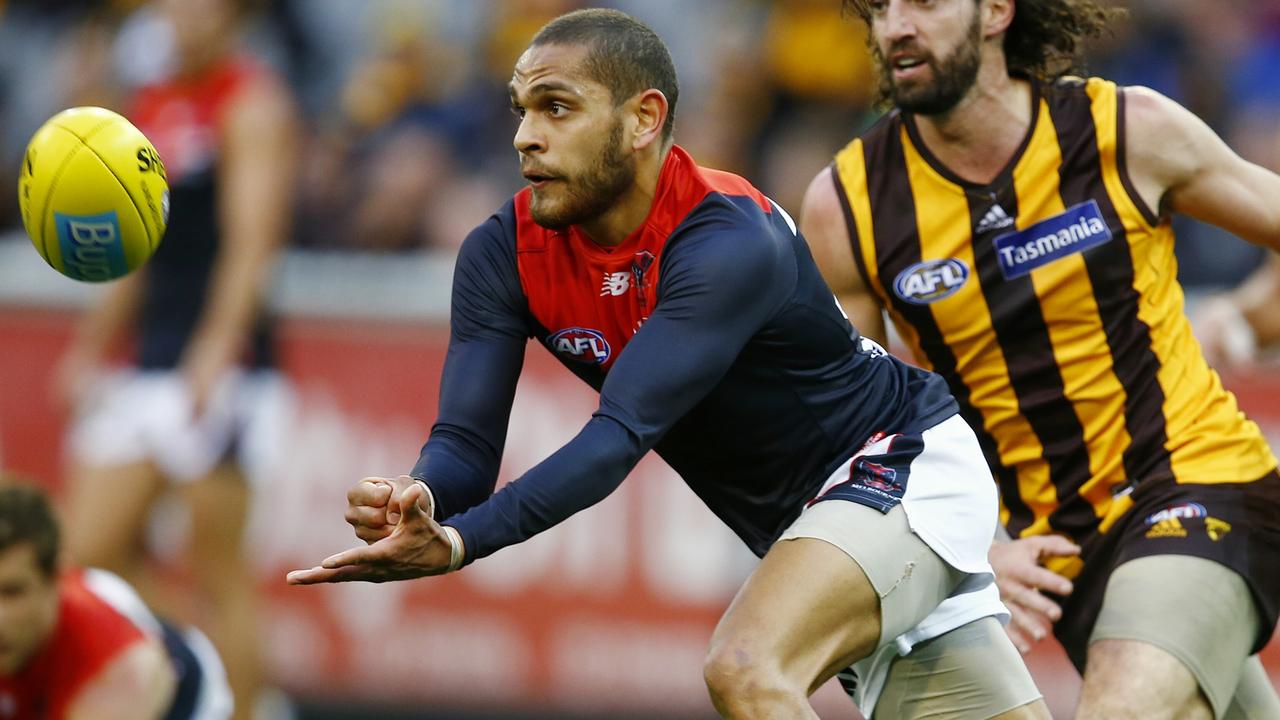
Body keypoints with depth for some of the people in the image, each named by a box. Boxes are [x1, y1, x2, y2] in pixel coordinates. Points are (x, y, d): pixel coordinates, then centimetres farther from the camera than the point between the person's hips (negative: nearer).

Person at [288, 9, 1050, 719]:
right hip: (799, 519, 7)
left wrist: (458, 541, -52)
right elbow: (466, 440, -18)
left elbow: (623, 435, -40)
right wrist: (421, 503, -42)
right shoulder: (505, 254, -10)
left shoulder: (730, 244, -31)